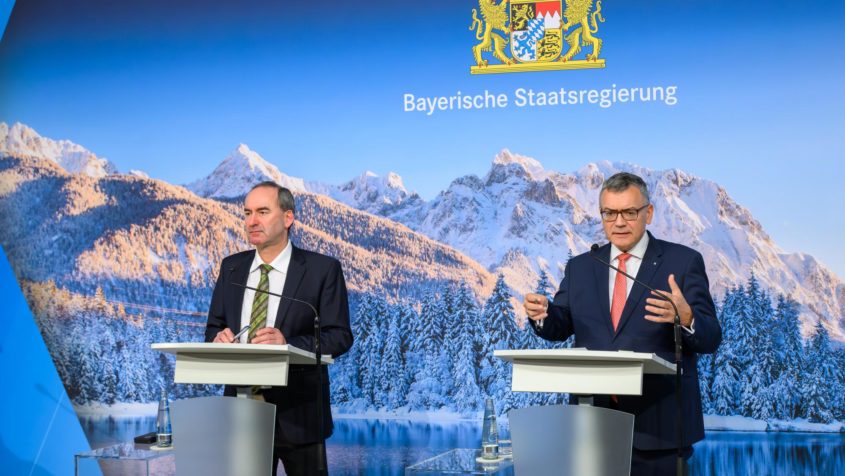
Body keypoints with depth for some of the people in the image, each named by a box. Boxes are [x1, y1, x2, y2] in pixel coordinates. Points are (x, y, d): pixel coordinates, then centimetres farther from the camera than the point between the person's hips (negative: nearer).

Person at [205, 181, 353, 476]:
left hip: (297, 411, -3)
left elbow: (340, 336, -8)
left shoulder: (322, 269, -4)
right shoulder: (231, 267, 10)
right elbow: (213, 328, 14)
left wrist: (288, 343, -24)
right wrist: (219, 337, -11)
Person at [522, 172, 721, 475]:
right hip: (594, 423, 3)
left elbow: (710, 339, -5)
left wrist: (686, 317, -28)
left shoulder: (683, 262, -1)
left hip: (657, 424, -3)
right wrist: (542, 314, -14)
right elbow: (559, 327, 9)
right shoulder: (580, 267, 12)